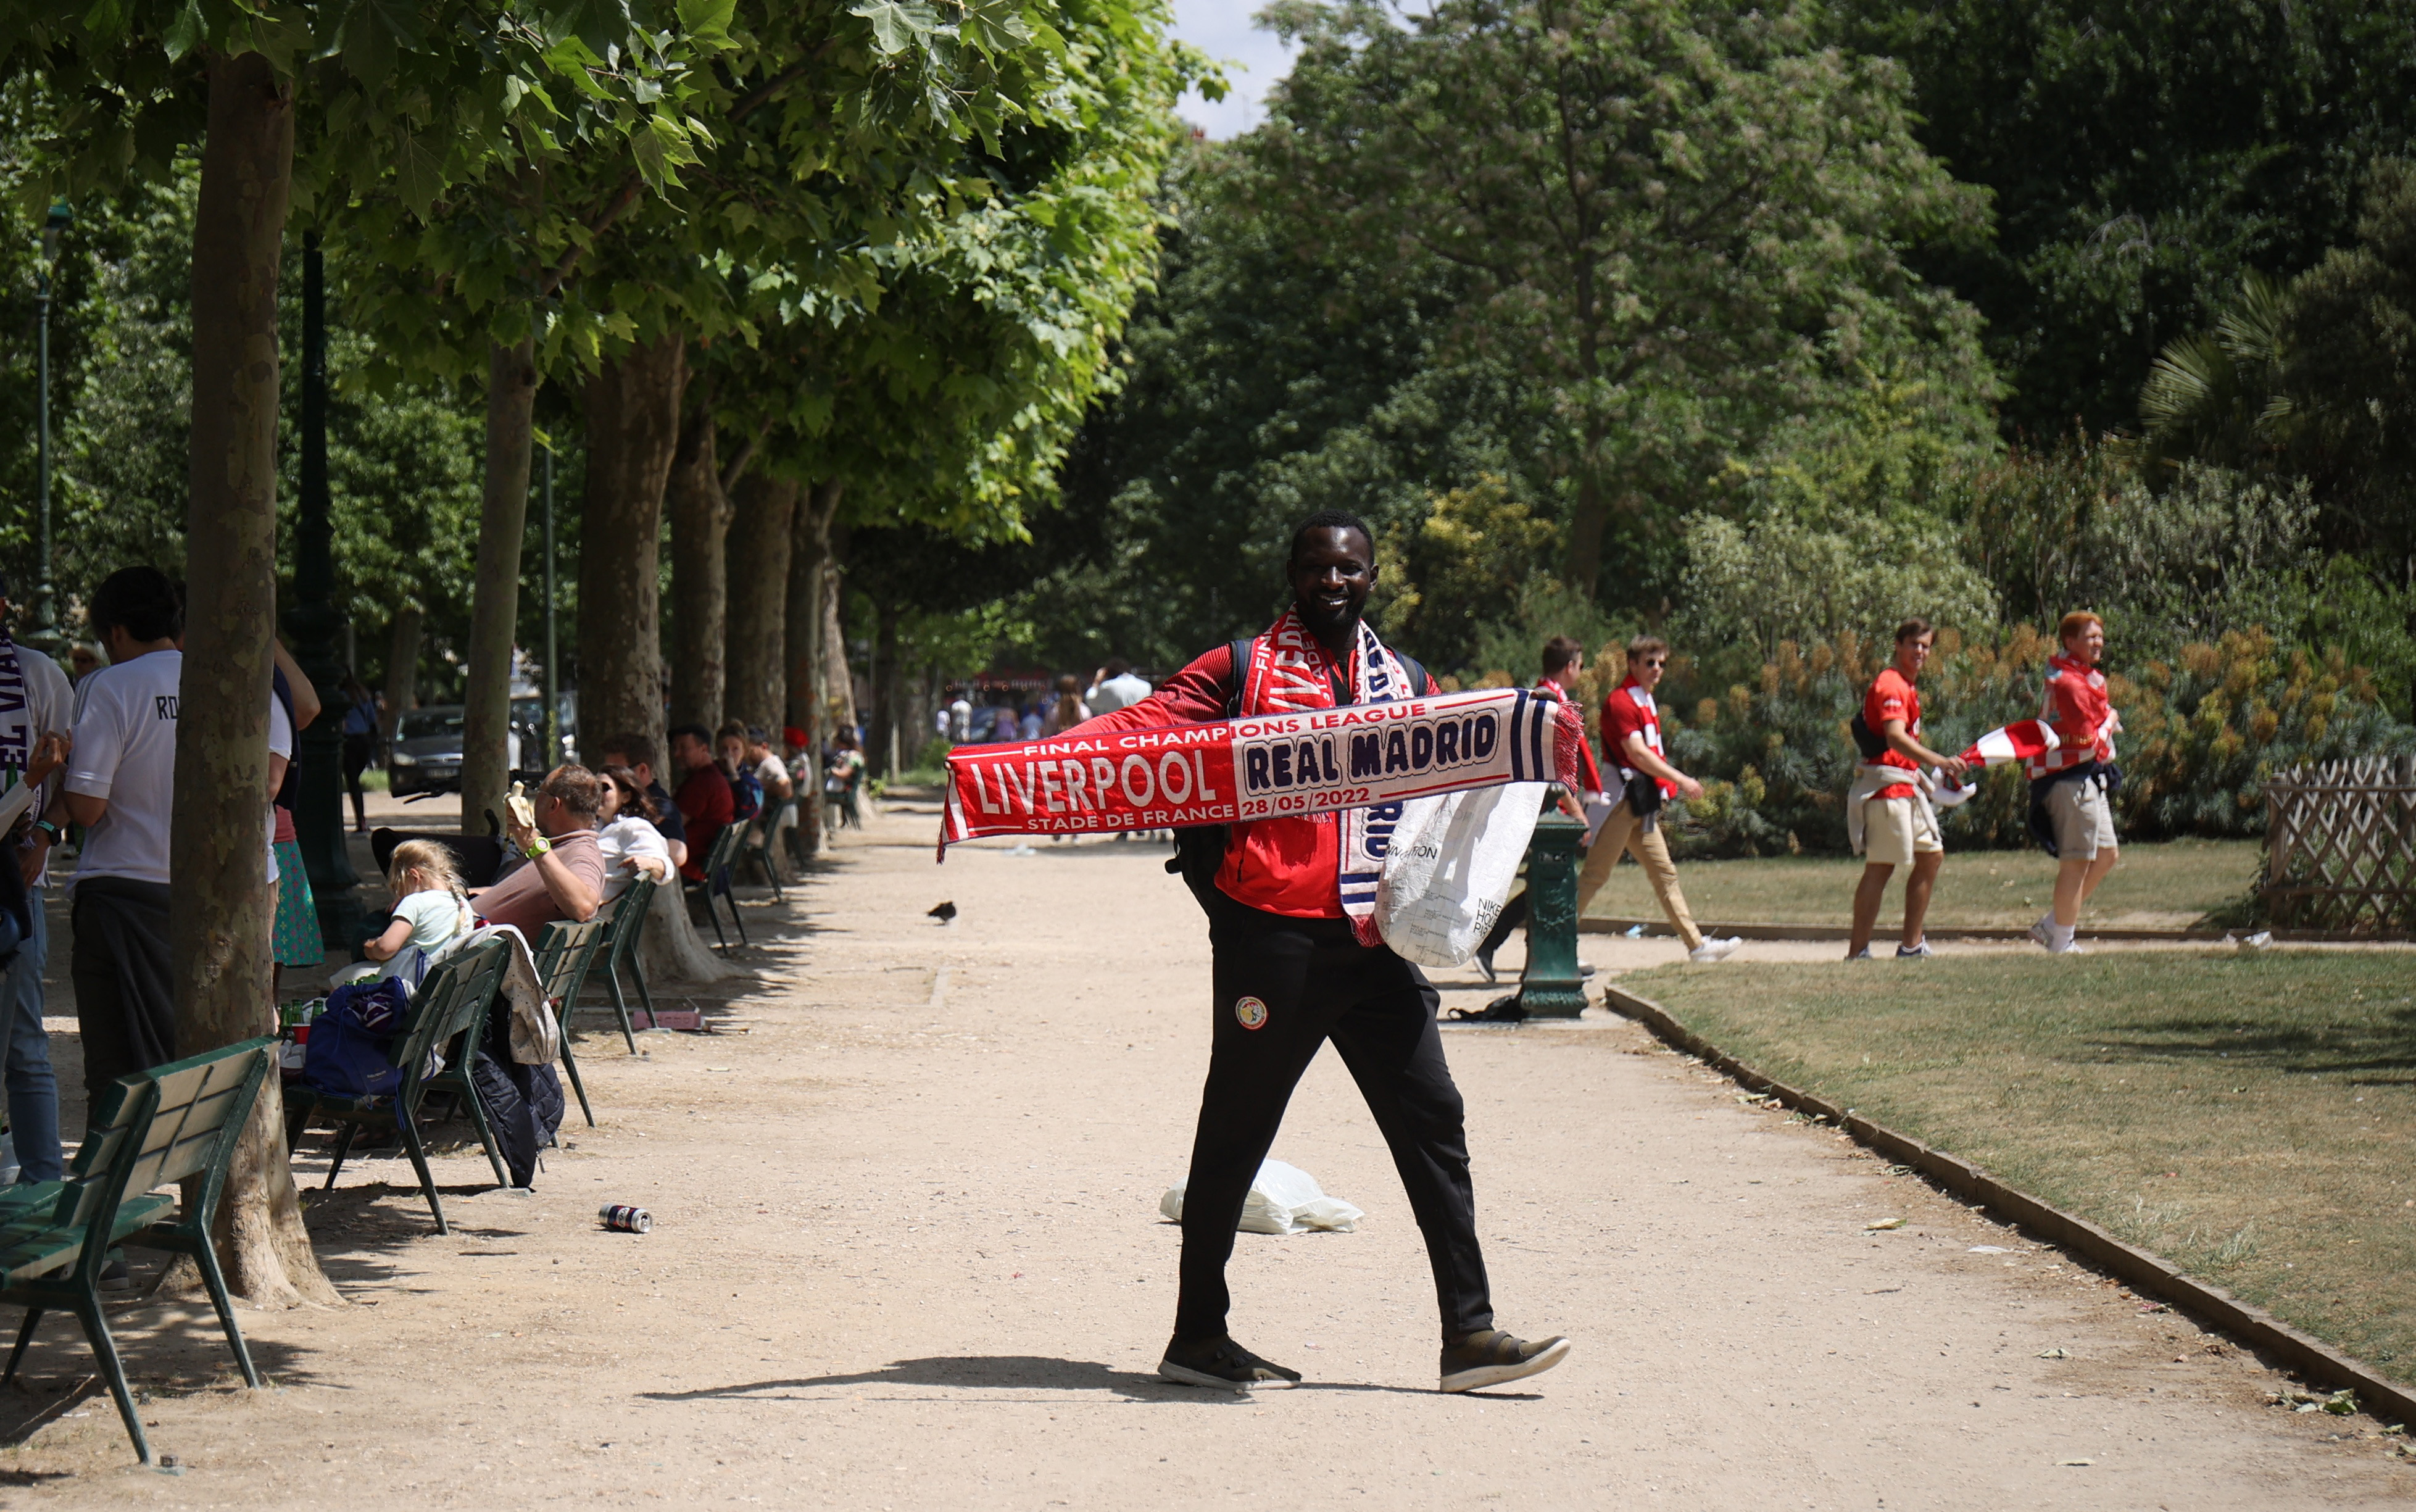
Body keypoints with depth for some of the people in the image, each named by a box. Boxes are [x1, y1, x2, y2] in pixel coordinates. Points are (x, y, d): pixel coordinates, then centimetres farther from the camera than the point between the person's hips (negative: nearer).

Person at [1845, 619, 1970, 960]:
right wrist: (1939, 761, -44)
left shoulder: (1907, 686, 18)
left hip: (1908, 786, 11)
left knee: (1932, 855, 13)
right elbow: (1896, 738, -32)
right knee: (1881, 867, -11)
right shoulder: (1890, 685, -16)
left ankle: (1911, 945, 18)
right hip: (1887, 785, -11)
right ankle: (1857, 953, -11)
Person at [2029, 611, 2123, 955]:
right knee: (2077, 862, -6)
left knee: (2107, 855, 16)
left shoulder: (2091, 678, 15)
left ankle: (2051, 925, 21)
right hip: (2073, 781, -11)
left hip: (2091, 781, 11)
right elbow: (2089, 743, -19)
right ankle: (2061, 943, 2)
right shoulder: (2070, 683, -19)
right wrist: (2110, 721, -4)